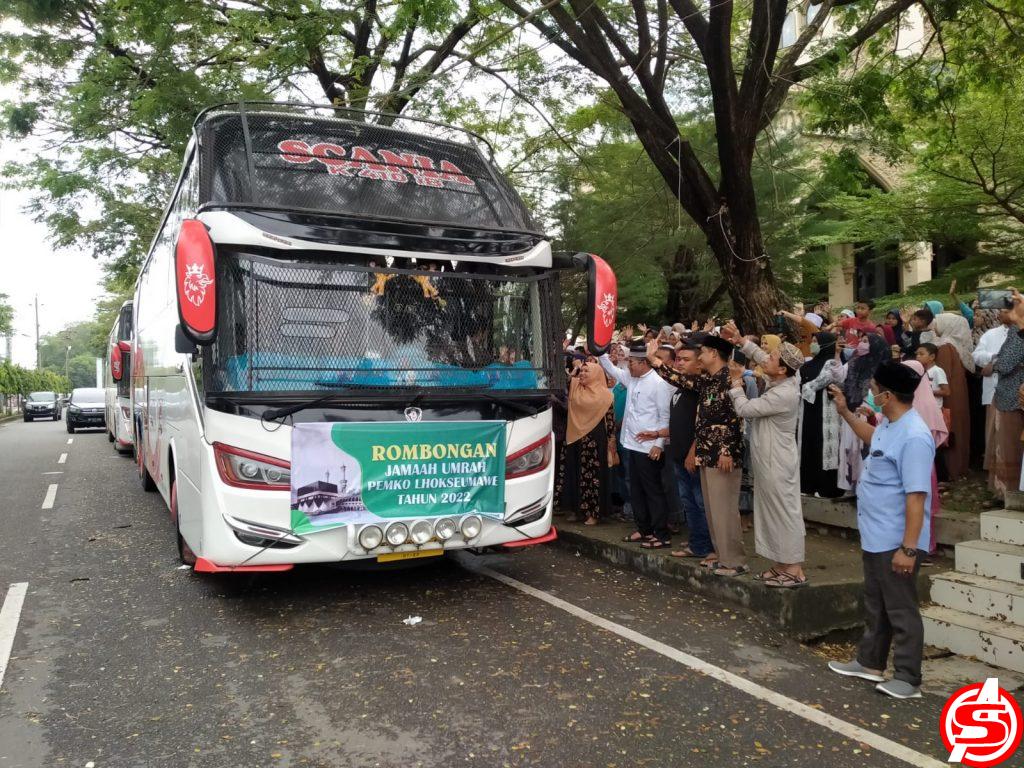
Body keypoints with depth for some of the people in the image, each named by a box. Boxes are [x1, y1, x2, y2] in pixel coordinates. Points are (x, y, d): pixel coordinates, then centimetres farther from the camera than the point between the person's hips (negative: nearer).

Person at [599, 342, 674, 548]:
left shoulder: (658, 383, -14)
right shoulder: (630, 378, 9)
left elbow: (665, 417, -15)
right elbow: (611, 370, 26)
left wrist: (659, 444, -19)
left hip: (649, 448, -8)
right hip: (631, 445, 8)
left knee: (653, 492, -1)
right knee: (636, 491, 15)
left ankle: (661, 535, 7)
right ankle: (643, 529, 27)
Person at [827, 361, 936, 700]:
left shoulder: (913, 437, -26)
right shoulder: (889, 425, 4)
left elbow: (916, 497, -27)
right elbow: (874, 439, 31)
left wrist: (909, 548, -27)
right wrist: (845, 412, 28)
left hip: (896, 542, -10)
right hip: (875, 537, 10)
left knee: (900, 609, 3)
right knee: (876, 605, 21)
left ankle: (908, 678, 16)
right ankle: (870, 662, 35)